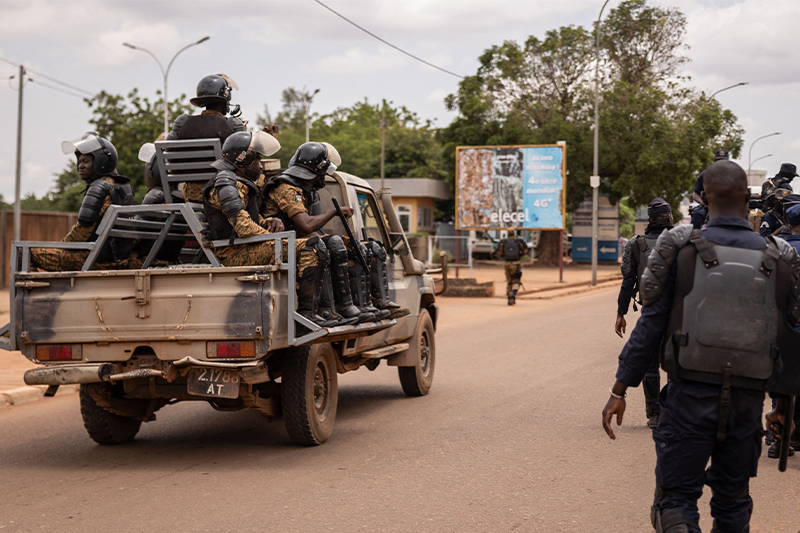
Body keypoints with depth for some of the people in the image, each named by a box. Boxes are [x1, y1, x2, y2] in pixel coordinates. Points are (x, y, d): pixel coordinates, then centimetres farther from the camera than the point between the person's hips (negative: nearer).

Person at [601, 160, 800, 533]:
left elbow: (650, 325, -6)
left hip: (690, 395, -2)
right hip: (747, 401, 2)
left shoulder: (679, 248, -5)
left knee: (675, 499, 5)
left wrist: (619, 390, -1)